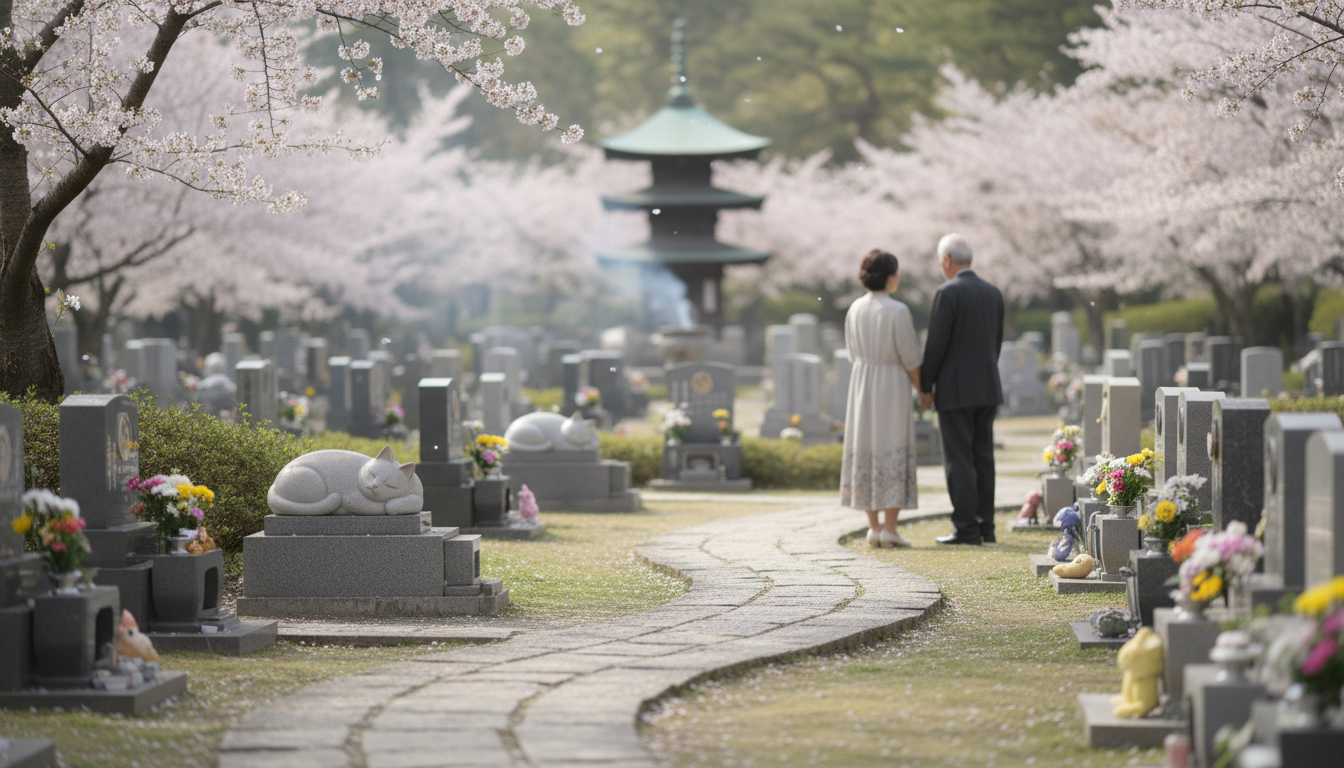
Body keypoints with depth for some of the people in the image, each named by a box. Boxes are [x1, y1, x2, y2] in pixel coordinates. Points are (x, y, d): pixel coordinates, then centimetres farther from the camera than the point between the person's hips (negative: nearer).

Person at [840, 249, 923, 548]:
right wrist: (923, 390, 2)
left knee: (865, 448, 8)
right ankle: (889, 528, -3)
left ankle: (873, 527, 7)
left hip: (861, 385, 5)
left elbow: (853, 355, 10)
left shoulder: (855, 310, 2)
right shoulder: (897, 311, -15)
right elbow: (910, 358, -11)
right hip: (893, 384, -5)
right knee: (894, 453, 0)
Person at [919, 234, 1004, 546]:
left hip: (955, 390, -7)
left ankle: (966, 528, -5)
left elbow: (936, 345, -13)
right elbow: (997, 341, 14)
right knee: (982, 458, 10)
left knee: (959, 461, -4)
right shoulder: (993, 293, 9)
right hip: (987, 389, 7)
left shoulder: (948, 294, -13)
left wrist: (925, 387, -4)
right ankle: (985, 525, 11)